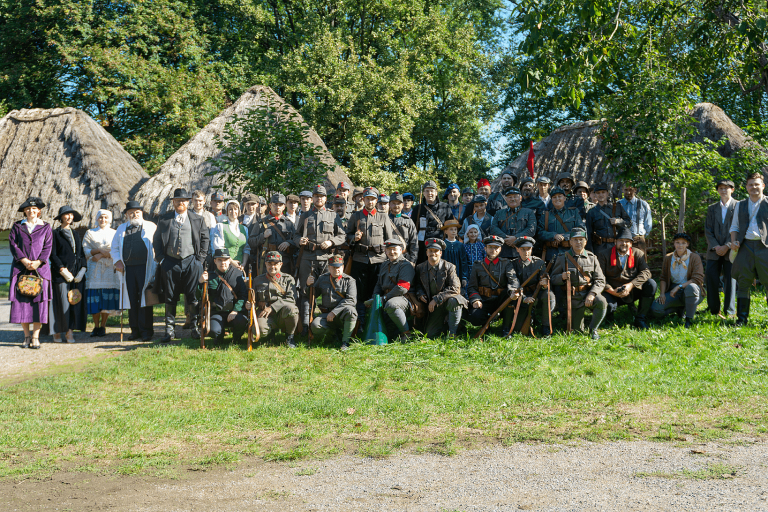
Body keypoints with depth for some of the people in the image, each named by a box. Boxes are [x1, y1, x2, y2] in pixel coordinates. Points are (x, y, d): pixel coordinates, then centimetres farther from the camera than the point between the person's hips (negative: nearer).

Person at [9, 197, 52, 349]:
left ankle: (35, 336, -3)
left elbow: (48, 247, 3)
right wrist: (24, 261, -11)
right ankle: (27, 335, 8)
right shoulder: (17, 226, 11)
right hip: (20, 269, 1)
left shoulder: (45, 227, 10)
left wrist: (37, 262, -11)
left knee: (39, 301, -7)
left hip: (40, 268, -1)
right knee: (21, 301, -3)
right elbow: (13, 244, 2)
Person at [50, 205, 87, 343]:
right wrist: (63, 271, -13)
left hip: (77, 275, 5)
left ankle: (70, 331, 1)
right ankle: (57, 332, 4)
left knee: (76, 302, -3)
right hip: (61, 274, -5)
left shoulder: (75, 234, 19)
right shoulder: (55, 233, 2)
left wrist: (82, 270, 0)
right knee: (62, 304, -7)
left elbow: (82, 254, 15)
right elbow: (53, 255, -4)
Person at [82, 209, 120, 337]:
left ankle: (103, 326, 1)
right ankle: (96, 327, 1)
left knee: (107, 298, -7)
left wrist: (101, 255, -10)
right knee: (95, 298, -7)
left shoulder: (115, 234, 13)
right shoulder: (90, 233, 15)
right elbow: (85, 250, 4)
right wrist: (99, 251, -12)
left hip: (110, 269, 0)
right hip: (94, 269, 0)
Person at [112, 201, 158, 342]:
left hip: (144, 267, -3)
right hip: (128, 268, 3)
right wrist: (117, 261, 3)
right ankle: (135, 329, 11)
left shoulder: (150, 227, 8)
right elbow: (114, 248, 22)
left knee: (145, 299, -5)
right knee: (131, 300, 4)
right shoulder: (121, 229, 18)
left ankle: (146, 330, 1)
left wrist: (156, 265, -9)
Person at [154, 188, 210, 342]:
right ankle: (170, 329, 9)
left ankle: (196, 327, 9)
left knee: (193, 296, 0)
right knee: (170, 297, 4)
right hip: (170, 262, 1)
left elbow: (205, 239, 8)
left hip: (191, 262, -1)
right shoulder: (164, 219, 10)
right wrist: (160, 259, 0)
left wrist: (200, 258, -1)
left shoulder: (197, 219, 8)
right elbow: (156, 240, 11)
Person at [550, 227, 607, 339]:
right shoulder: (562, 258, 4)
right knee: (577, 330, -5)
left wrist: (591, 294, -17)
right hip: (573, 298, -1)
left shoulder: (592, 258, 6)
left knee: (601, 302, -34)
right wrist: (562, 277, -19)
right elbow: (553, 279, 5)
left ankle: (593, 329, -9)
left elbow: (600, 280, 1)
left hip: (589, 293, 1)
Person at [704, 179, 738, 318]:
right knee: (711, 279, -5)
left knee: (730, 279, -3)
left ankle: (730, 311, 3)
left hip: (731, 249, -3)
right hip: (714, 250, 3)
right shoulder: (712, 208, 16)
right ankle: (714, 310, 3)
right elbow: (708, 230, 10)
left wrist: (727, 246, -12)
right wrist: (715, 246, -6)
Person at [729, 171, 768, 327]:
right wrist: (734, 242, 2)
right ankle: (742, 318, 9)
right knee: (743, 283, 4)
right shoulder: (740, 205, 17)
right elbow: (734, 227, 20)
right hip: (745, 247, 3)